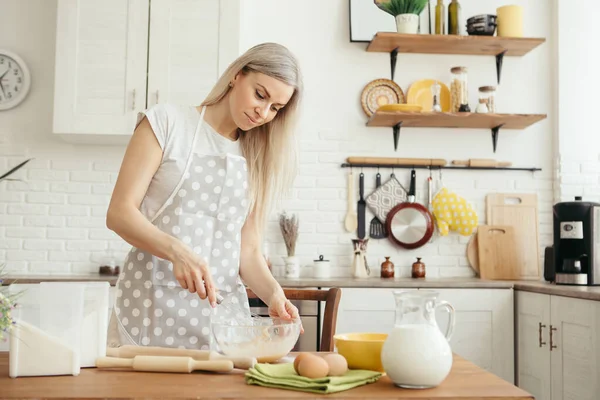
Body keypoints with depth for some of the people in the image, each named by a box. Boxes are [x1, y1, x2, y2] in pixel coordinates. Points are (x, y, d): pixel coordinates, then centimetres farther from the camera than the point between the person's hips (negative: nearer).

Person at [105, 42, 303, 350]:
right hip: (150, 305, -3)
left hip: (220, 311, 4)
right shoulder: (166, 122, -1)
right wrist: (177, 251, -24)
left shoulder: (260, 157, 11)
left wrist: (273, 292, -12)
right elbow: (119, 213, -8)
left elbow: (248, 249, 7)